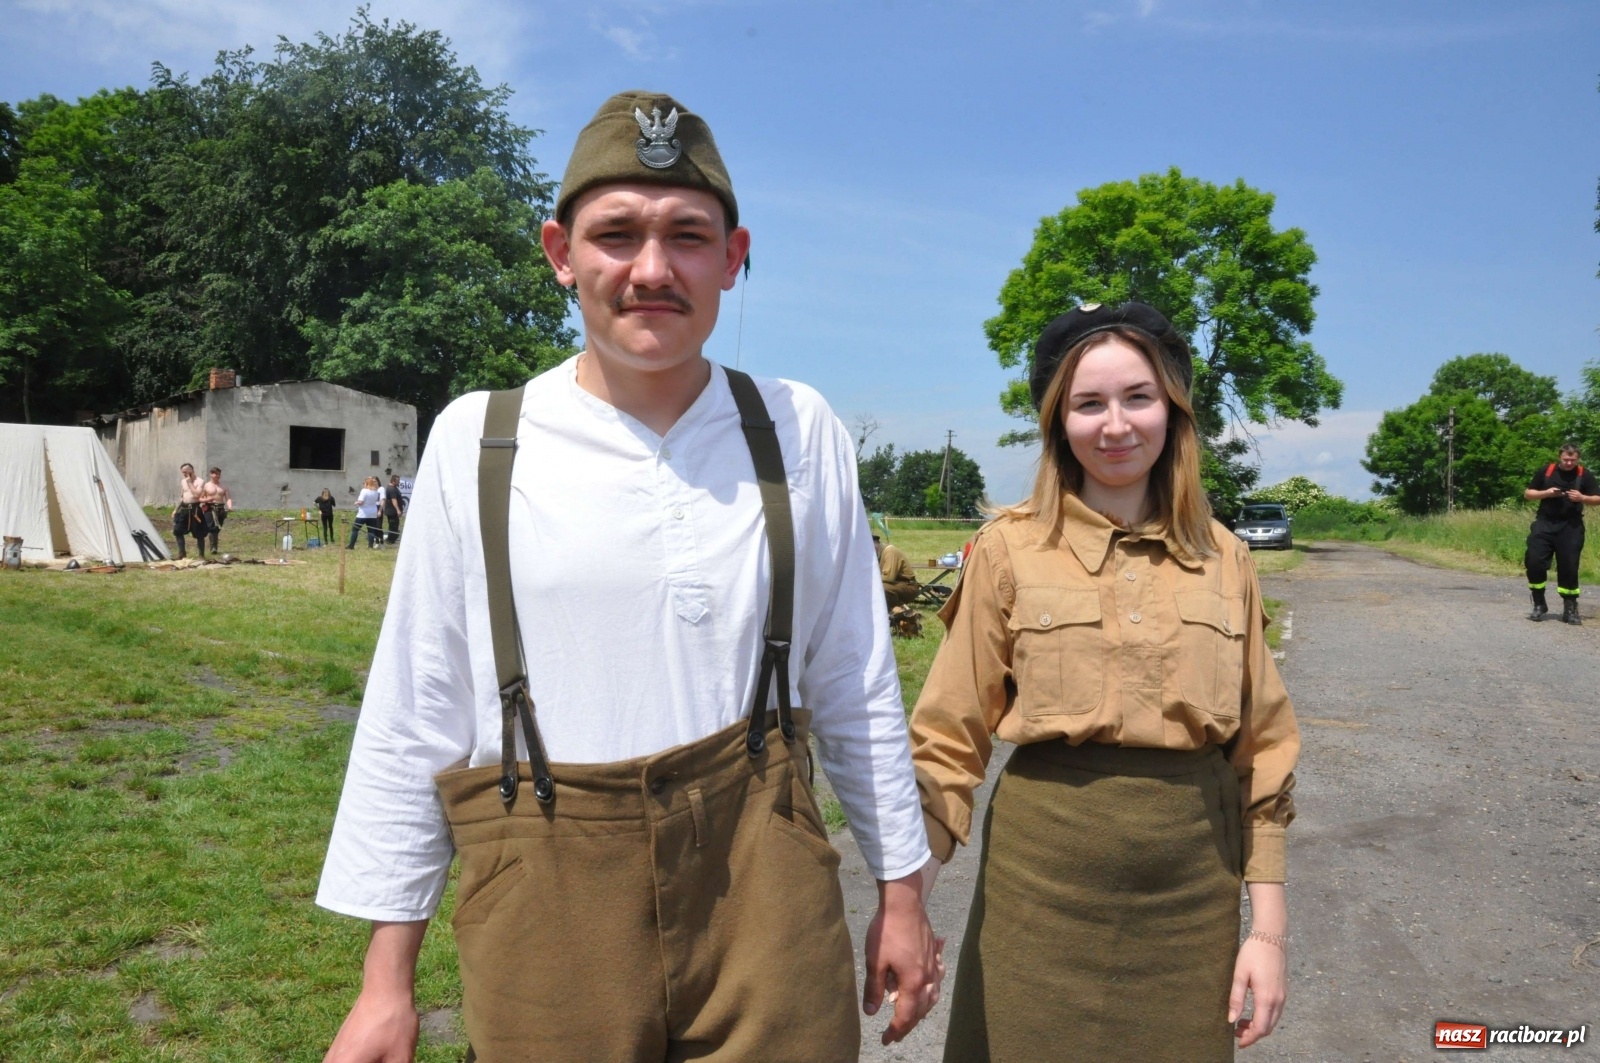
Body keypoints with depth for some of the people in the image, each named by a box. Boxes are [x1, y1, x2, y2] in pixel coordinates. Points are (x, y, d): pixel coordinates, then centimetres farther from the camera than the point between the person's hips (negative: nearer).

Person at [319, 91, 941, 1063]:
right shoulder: (479, 441, -4)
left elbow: (855, 682, 6)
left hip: (763, 888, 1)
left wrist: (901, 888, 11)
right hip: (547, 907, 0)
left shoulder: (799, 432, -1)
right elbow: (417, 717, 0)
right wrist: (387, 984, 3)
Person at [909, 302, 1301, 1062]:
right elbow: (952, 737, -5)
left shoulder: (1222, 557, 3)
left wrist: (1269, 926, 4)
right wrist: (906, 895, -14)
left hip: (1193, 883, 3)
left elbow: (1260, 749, 6)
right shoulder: (1010, 549, -5)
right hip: (1044, 872, -2)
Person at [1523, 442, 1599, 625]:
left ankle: (1570, 609, 13)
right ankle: (1539, 605, 8)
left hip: (1571, 526, -1)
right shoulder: (1545, 471, 2)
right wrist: (1546, 493, -11)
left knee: (1569, 567, 0)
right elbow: (1527, 494, 7)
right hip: (1545, 523, 1)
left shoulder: (1585, 475, 1)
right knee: (1534, 561, -8)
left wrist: (1582, 498, -16)